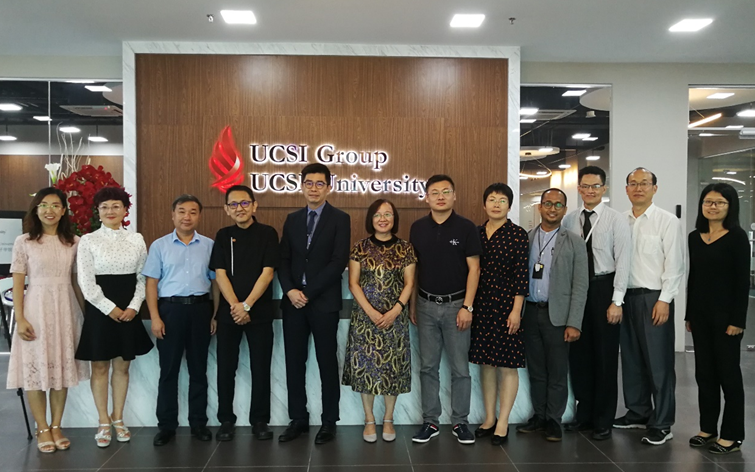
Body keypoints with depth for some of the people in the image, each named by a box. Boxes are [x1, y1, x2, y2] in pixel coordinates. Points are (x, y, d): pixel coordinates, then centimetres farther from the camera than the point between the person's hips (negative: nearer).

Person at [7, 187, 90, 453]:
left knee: (62, 368, 8)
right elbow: (17, 283, -2)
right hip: (36, 307, -2)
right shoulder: (24, 242, -2)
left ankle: (56, 426, 21)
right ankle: (42, 429, 16)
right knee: (36, 368, 3)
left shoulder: (74, 242, 4)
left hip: (65, 309, 2)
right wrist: (20, 319, -9)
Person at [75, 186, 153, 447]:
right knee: (100, 368, 7)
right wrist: (110, 308, -12)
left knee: (122, 367, 11)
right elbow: (86, 281, -7)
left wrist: (134, 307, -8)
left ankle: (118, 419, 24)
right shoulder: (88, 241, -2)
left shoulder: (136, 240, 4)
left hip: (129, 311, 2)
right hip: (99, 310, -2)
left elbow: (143, 277, 4)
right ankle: (103, 422, 20)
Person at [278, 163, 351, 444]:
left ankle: (329, 422, 17)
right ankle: (298, 419, 21)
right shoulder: (292, 220, 12)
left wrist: (308, 292, -14)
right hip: (293, 302, 4)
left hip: (324, 302, -4)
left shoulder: (340, 219, -2)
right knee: (294, 362, 8)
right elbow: (283, 260, 8)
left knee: (327, 363, 5)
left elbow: (339, 262, -12)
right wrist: (290, 290, -9)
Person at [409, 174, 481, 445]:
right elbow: (414, 268, 10)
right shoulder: (418, 228, 5)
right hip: (426, 305, 3)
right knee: (428, 366, 9)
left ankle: (460, 421, 18)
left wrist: (467, 306, -11)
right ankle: (430, 421, 19)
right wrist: (412, 304, 8)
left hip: (455, 305, -2)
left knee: (460, 368, 5)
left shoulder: (466, 228, -4)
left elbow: (473, 268, -5)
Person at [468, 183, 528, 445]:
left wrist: (516, 310, -13)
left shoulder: (518, 234, -5)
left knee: (507, 364, 2)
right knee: (485, 362, 11)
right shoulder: (476, 233, 8)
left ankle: (502, 423, 13)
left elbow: (521, 274, -9)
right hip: (481, 304, 5)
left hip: (506, 303, -5)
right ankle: (489, 419, 24)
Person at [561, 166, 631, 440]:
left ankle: (603, 420, 18)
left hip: (604, 288, -3)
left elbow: (622, 261, -7)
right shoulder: (569, 220, 7)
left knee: (605, 355, 4)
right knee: (579, 353, 10)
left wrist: (616, 301, -12)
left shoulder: (616, 220, -4)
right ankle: (583, 414, 25)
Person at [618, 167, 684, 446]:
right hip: (626, 296, 5)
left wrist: (664, 300, -13)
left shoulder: (667, 221, -5)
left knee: (658, 361, 0)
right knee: (631, 358, 13)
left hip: (654, 298, -5)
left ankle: (661, 424, 13)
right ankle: (637, 412, 29)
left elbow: (675, 264, -8)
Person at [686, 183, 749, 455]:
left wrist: (738, 319, -15)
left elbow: (743, 281, -10)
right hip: (700, 314, 5)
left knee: (728, 373, 4)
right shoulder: (694, 237, 8)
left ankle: (732, 434, 15)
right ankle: (707, 427, 23)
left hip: (726, 315, -5)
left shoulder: (737, 237, -7)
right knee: (704, 372, 11)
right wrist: (689, 314, 10)